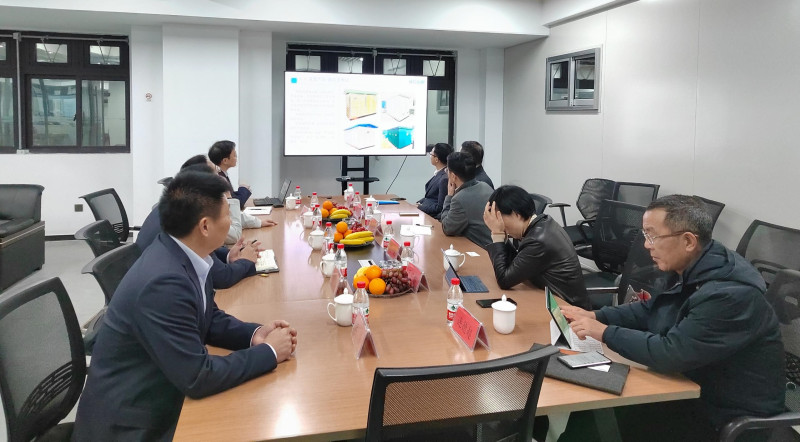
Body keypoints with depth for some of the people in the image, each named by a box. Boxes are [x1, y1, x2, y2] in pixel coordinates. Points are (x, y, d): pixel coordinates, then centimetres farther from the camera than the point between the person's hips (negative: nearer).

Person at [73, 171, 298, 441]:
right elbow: (197, 377, -27)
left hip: (158, 397, 7)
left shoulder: (181, 256, -4)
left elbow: (209, 318, 10)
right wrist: (269, 352, -17)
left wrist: (254, 334, -6)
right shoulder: (163, 282, -30)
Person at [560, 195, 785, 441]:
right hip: (701, 387, 8)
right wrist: (595, 316, -1)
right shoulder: (695, 271, 0)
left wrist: (605, 332, -20)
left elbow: (670, 353, -30)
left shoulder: (730, 294, -29)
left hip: (732, 415, -8)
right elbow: (650, 311, 11)